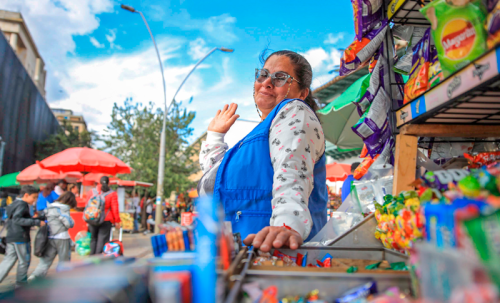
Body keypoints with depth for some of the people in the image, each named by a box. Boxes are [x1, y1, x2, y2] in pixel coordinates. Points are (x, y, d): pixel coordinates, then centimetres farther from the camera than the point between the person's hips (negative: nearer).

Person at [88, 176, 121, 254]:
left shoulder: (92, 192, 5)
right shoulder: (112, 194, -5)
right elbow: (115, 209, -6)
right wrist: (117, 221, 2)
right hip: (106, 221, -3)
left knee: (93, 239, 16)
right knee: (102, 240, -1)